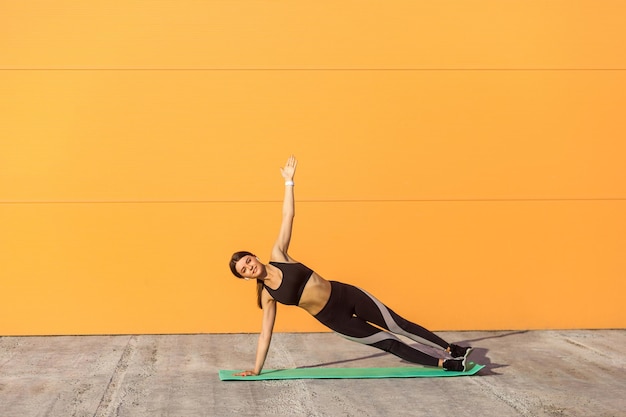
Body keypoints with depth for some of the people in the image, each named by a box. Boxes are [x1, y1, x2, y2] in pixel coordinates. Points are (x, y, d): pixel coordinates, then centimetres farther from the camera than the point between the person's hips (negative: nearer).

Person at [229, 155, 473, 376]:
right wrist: (256, 369, 0)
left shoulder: (277, 256, -4)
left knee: (397, 325, 0)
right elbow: (265, 333, 1)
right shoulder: (267, 295, -4)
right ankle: (442, 363, 6)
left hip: (345, 295, 1)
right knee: (386, 342, -1)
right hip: (334, 319, -1)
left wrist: (288, 181, -6)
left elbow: (288, 215, -4)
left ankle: (451, 349, 10)